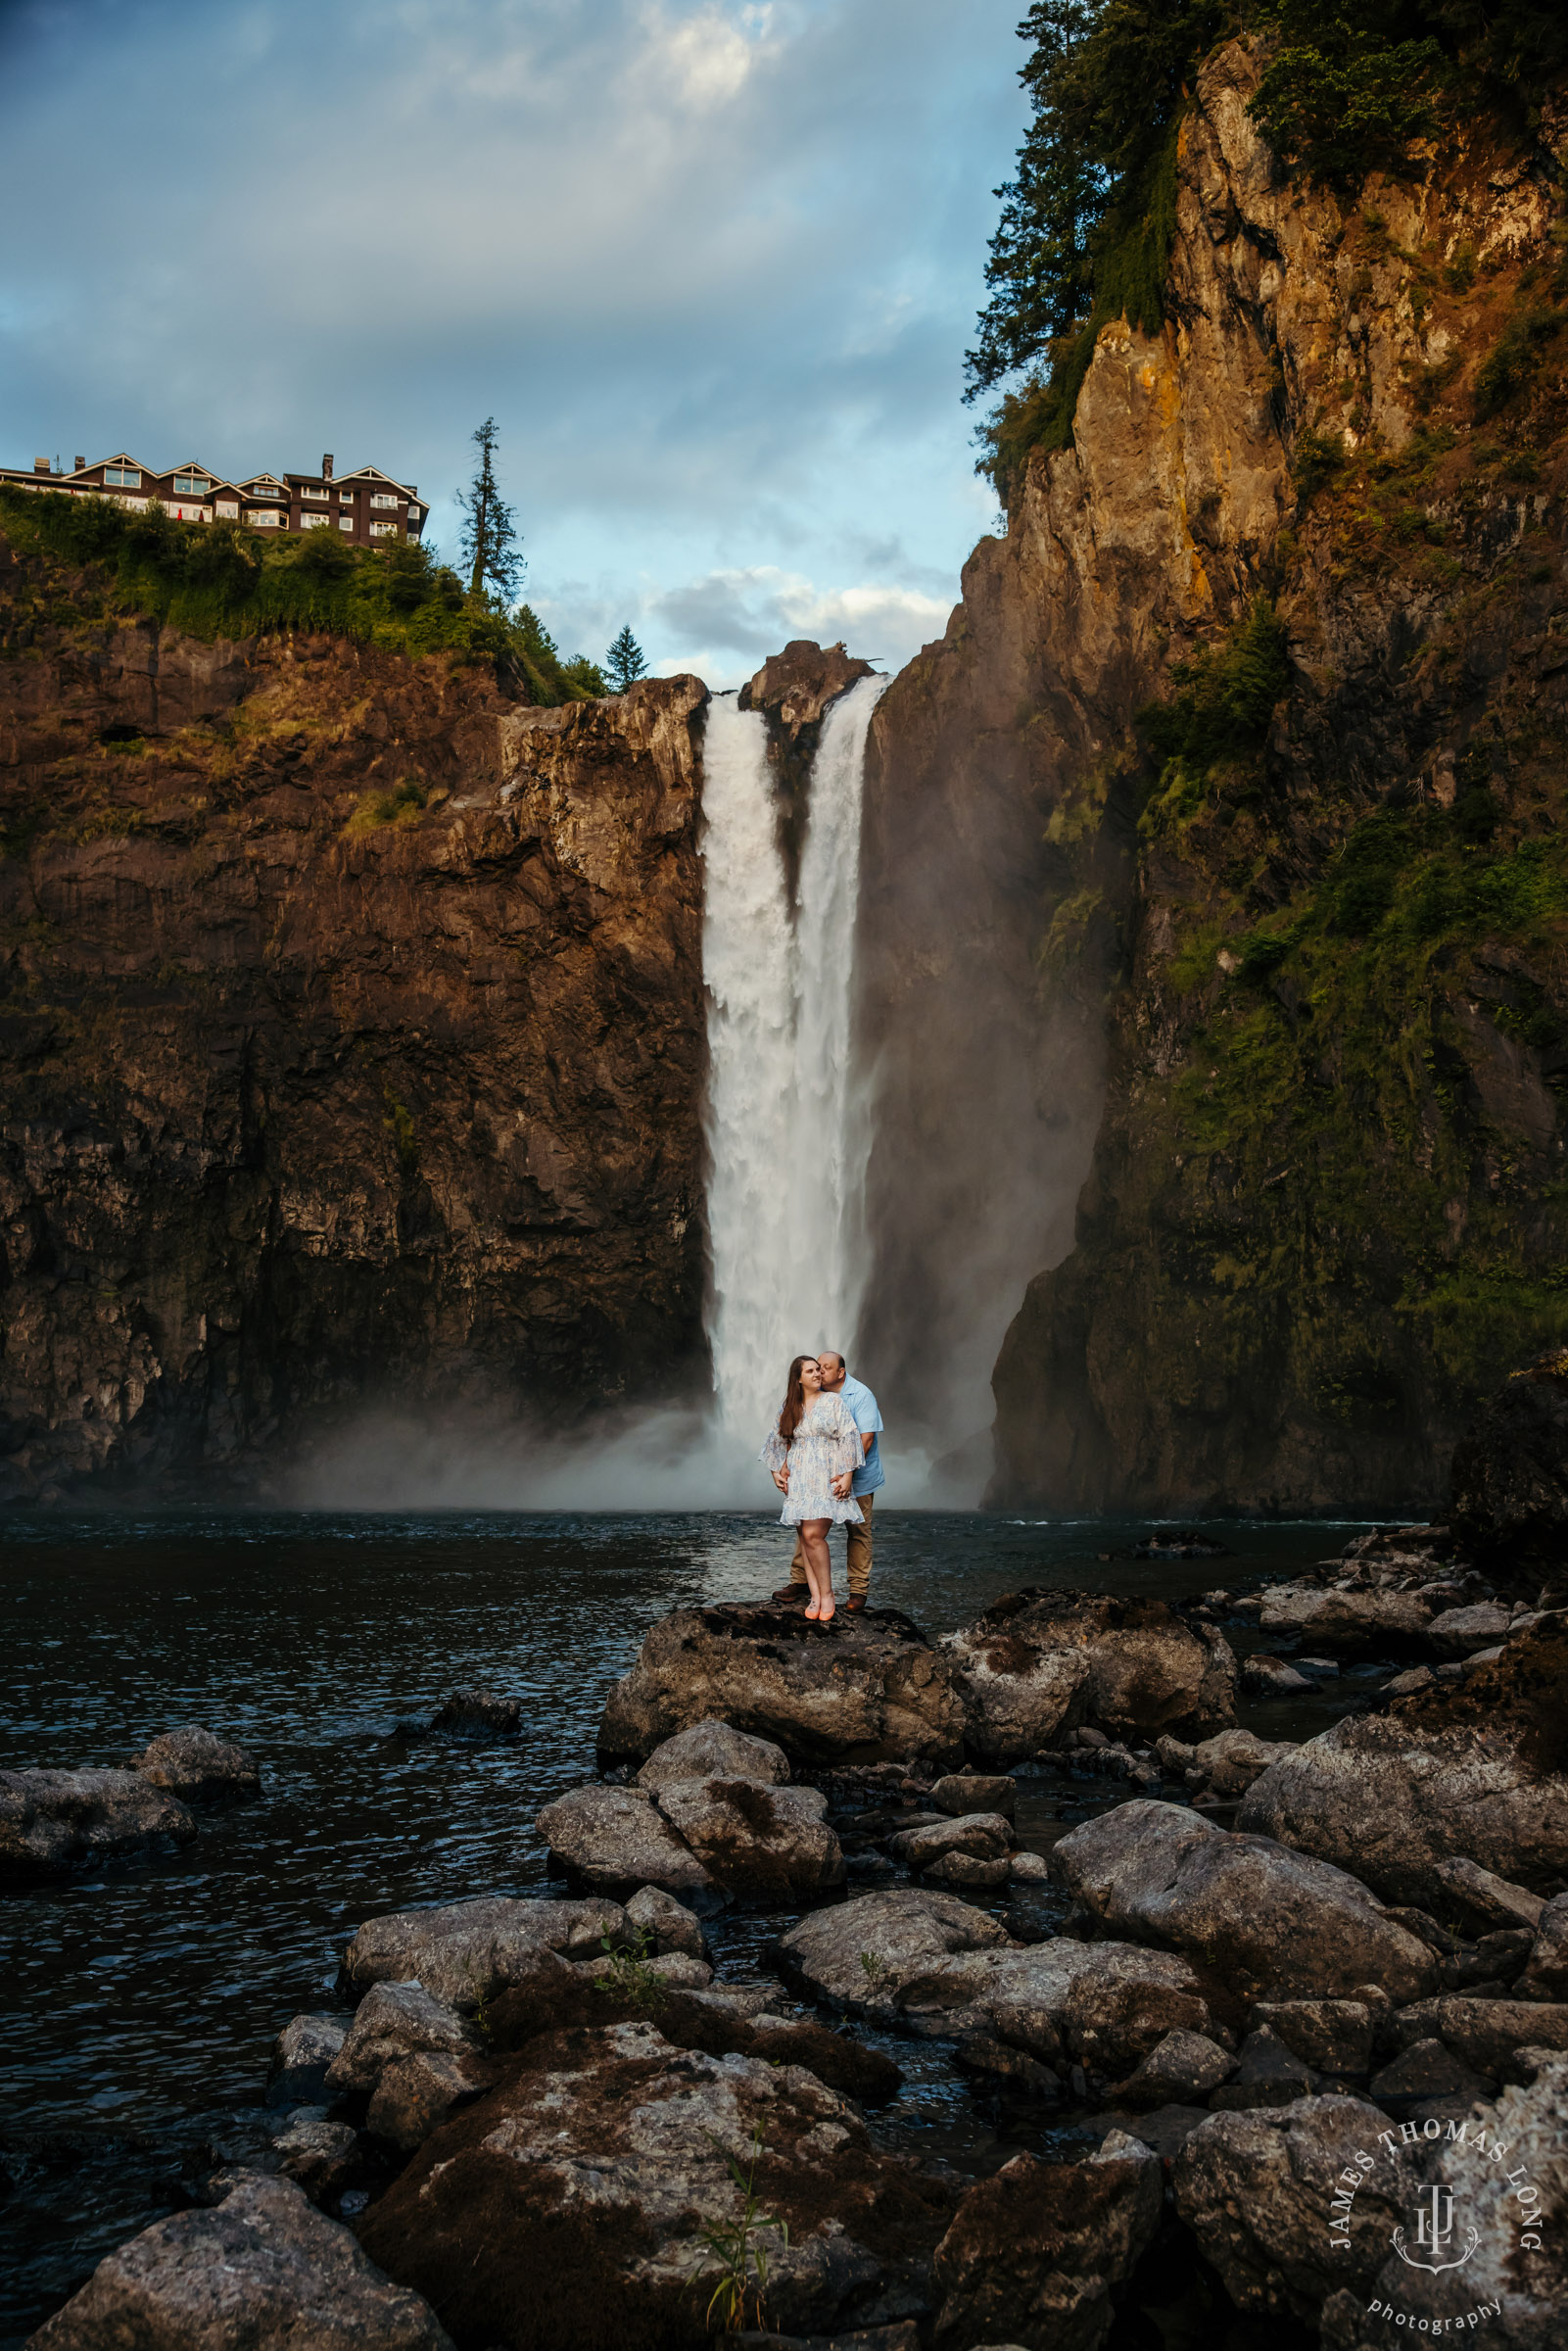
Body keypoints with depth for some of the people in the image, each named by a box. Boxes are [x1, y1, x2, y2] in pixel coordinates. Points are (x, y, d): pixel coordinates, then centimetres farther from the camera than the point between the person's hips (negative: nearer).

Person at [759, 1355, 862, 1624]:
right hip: (798, 1479, 5)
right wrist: (776, 1471, 15)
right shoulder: (790, 1410, 12)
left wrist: (847, 1475, -10)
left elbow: (849, 1439, -4)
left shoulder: (834, 1402, 1)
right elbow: (778, 1441, 24)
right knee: (805, 1537, 0)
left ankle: (827, 1595, -7)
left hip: (827, 1478, -4)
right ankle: (815, 1596, 2)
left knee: (813, 1534, -16)